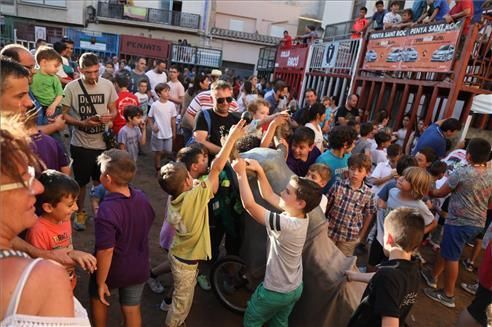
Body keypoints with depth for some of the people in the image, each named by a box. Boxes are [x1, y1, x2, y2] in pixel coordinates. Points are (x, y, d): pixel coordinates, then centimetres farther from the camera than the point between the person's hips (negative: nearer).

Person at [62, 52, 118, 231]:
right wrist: (83, 123, -22)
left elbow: (114, 110, 6)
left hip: (102, 143, 2)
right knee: (81, 182, 14)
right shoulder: (71, 87, -11)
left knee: (100, 181, 17)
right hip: (80, 144, -2)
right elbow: (64, 114, -6)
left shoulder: (108, 85, -4)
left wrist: (109, 117, -17)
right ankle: (80, 213, 35)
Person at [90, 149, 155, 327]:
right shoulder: (142, 197, -11)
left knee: (98, 298, 28)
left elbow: (106, 251, -29)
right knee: (132, 310, 21)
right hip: (139, 268, 4)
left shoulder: (107, 210, -32)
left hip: (113, 271, -4)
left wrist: (101, 282, -15)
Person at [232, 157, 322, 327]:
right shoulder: (301, 216, -12)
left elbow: (249, 204, -37)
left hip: (276, 291, -7)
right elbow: (268, 196, -5)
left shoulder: (286, 224, -37)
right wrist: (259, 170, -15)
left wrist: (241, 172, -28)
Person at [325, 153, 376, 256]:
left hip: (350, 237, 0)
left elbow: (368, 215, 2)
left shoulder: (368, 194, -11)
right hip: (330, 232, 0)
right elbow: (326, 205, -3)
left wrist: (361, 236, 6)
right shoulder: (338, 185, -12)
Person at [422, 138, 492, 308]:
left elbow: (440, 193, -7)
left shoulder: (461, 172, -19)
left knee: (451, 257, 6)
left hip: (459, 222, -7)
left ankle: (448, 295, 18)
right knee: (446, 249, 23)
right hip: (478, 223, 7)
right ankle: (432, 275, 39)